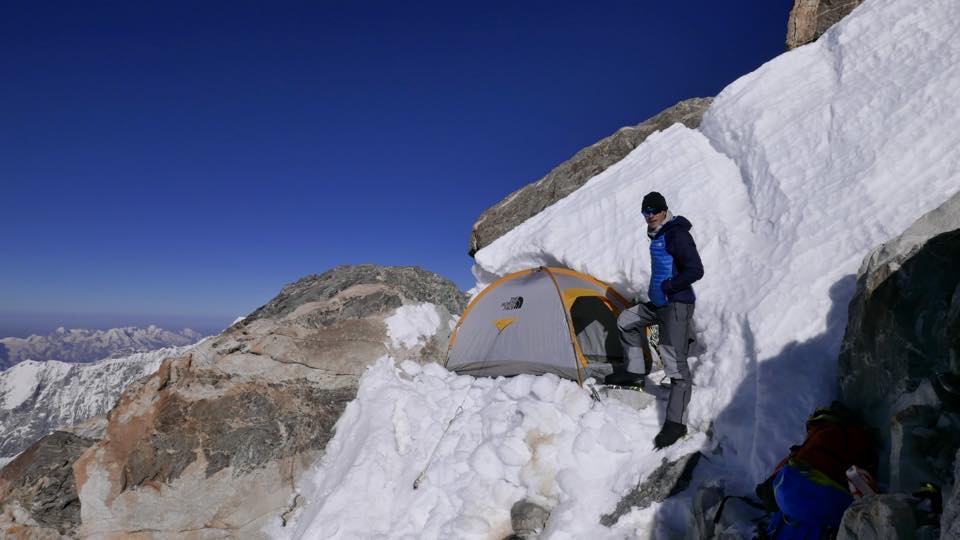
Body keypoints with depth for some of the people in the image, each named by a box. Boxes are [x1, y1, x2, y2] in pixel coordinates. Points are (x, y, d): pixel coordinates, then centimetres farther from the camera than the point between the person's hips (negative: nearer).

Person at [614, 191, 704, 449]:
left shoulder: (677, 234, -15)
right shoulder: (657, 235, 14)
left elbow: (695, 270, -23)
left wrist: (666, 287, -16)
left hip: (677, 305, -10)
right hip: (659, 304, 10)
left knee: (675, 363, -9)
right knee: (625, 320, 22)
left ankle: (676, 423, -5)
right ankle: (636, 370, 29)